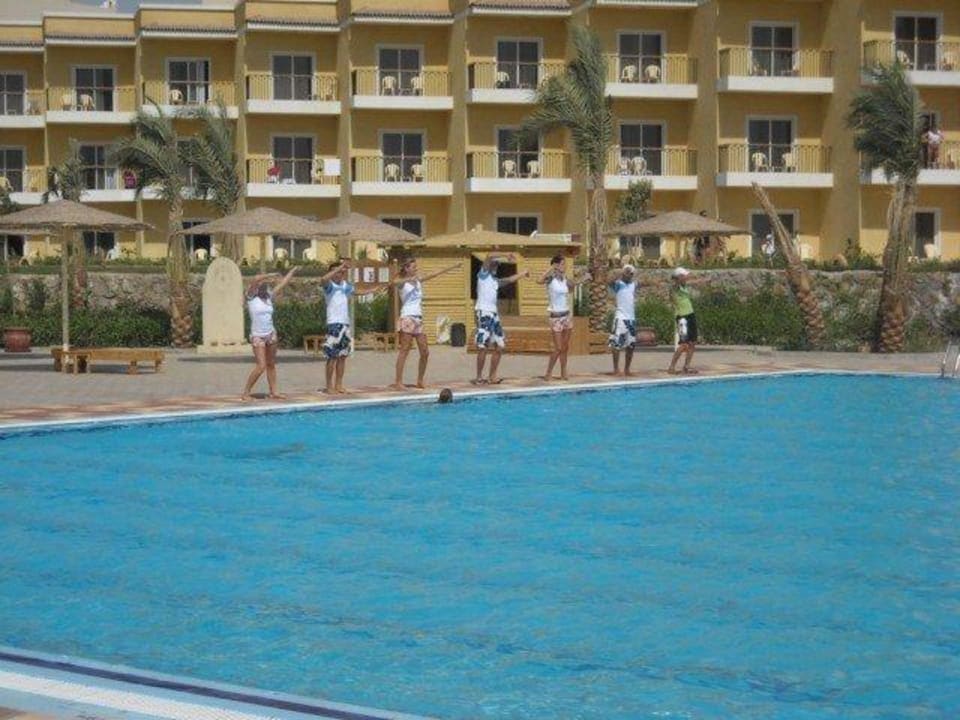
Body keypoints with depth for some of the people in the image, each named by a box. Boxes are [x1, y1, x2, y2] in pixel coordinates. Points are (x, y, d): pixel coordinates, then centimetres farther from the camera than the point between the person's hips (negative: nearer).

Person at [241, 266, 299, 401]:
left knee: (271, 365, 9)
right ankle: (245, 392, -5)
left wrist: (293, 271, 20)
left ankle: (273, 392, 15)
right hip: (257, 336, -6)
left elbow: (282, 284, 16)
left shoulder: (269, 297, 7)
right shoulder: (251, 297, -7)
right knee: (261, 366, -13)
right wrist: (271, 275, -14)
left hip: (271, 334, 6)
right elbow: (255, 280, -22)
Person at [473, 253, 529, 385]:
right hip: (484, 313, -9)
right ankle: (479, 378, -7)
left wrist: (523, 273, 44)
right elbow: (490, 256, -12)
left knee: (499, 346, 8)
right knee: (483, 347, -12)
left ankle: (492, 377, 14)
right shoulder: (483, 274, 2)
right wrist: (505, 256, -7)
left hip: (494, 314, 9)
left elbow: (509, 280, 39)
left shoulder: (495, 281, 22)